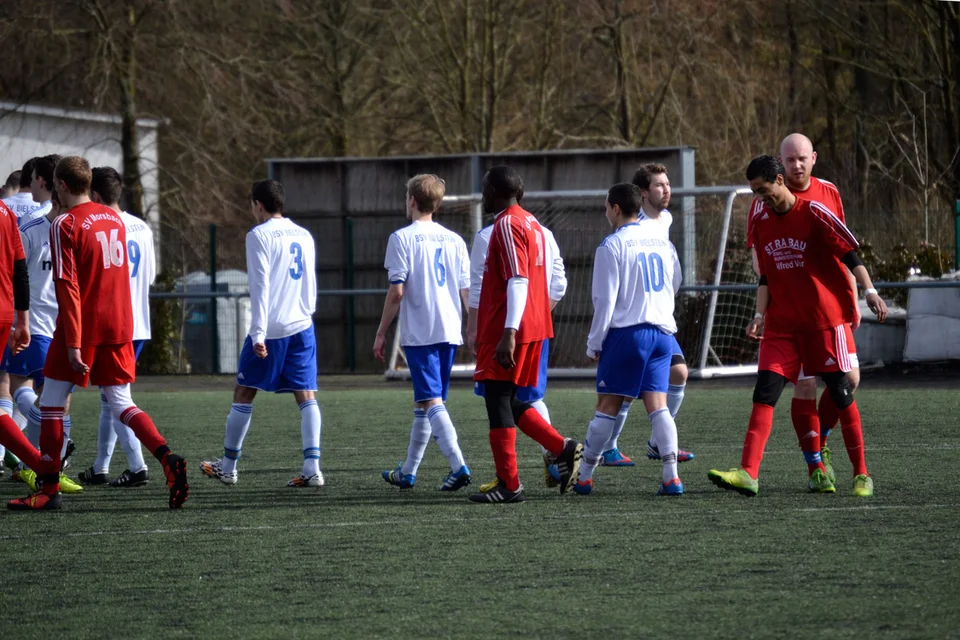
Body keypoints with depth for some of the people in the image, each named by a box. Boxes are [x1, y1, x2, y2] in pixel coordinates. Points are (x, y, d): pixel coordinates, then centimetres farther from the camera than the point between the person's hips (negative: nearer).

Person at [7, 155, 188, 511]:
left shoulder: (66, 225, -11)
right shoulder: (114, 218, 10)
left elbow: (68, 287, -15)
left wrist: (73, 345, -18)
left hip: (82, 326, -6)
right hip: (119, 325, 6)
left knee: (52, 402, 5)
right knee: (121, 403, 9)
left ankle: (48, 489, 5)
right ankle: (168, 458, -13)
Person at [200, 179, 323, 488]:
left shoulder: (259, 235, -7)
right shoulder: (304, 236, 12)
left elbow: (260, 286, -14)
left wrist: (259, 334, -16)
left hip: (270, 329, -5)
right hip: (302, 326, 5)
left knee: (244, 393, 7)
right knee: (306, 395, 1)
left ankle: (228, 466, 16)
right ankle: (312, 468, -10)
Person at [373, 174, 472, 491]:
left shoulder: (402, 238, -5)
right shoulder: (454, 240, 10)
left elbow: (397, 291, -11)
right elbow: (467, 292, 8)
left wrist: (382, 332, -3)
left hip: (418, 333, -6)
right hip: (449, 332, 6)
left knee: (431, 401, -10)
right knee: (423, 403, 16)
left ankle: (458, 465, -25)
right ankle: (407, 472, 25)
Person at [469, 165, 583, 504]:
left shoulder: (506, 225, -12)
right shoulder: (531, 223, 17)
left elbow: (518, 281, -21)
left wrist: (508, 333, -26)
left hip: (508, 331, -9)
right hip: (535, 327, 9)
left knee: (498, 401, -5)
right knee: (508, 402, 15)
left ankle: (508, 485, -5)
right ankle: (564, 449, 5)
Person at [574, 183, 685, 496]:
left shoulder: (612, 246, -8)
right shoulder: (662, 240, 10)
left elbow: (605, 300, -10)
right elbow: (675, 284, 23)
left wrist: (594, 344, -3)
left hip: (627, 332, -5)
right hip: (662, 331, 5)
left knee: (607, 406, 1)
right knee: (657, 404, 2)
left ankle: (584, 477, 8)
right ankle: (672, 477, -10)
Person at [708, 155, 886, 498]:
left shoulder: (813, 213, -8)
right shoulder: (761, 222, 8)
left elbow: (850, 255, -8)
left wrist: (870, 292, -18)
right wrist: (760, 315, 3)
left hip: (826, 321, -4)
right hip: (781, 325, 4)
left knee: (840, 393, 0)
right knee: (764, 394, -9)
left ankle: (861, 475, 12)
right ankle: (748, 474, -16)